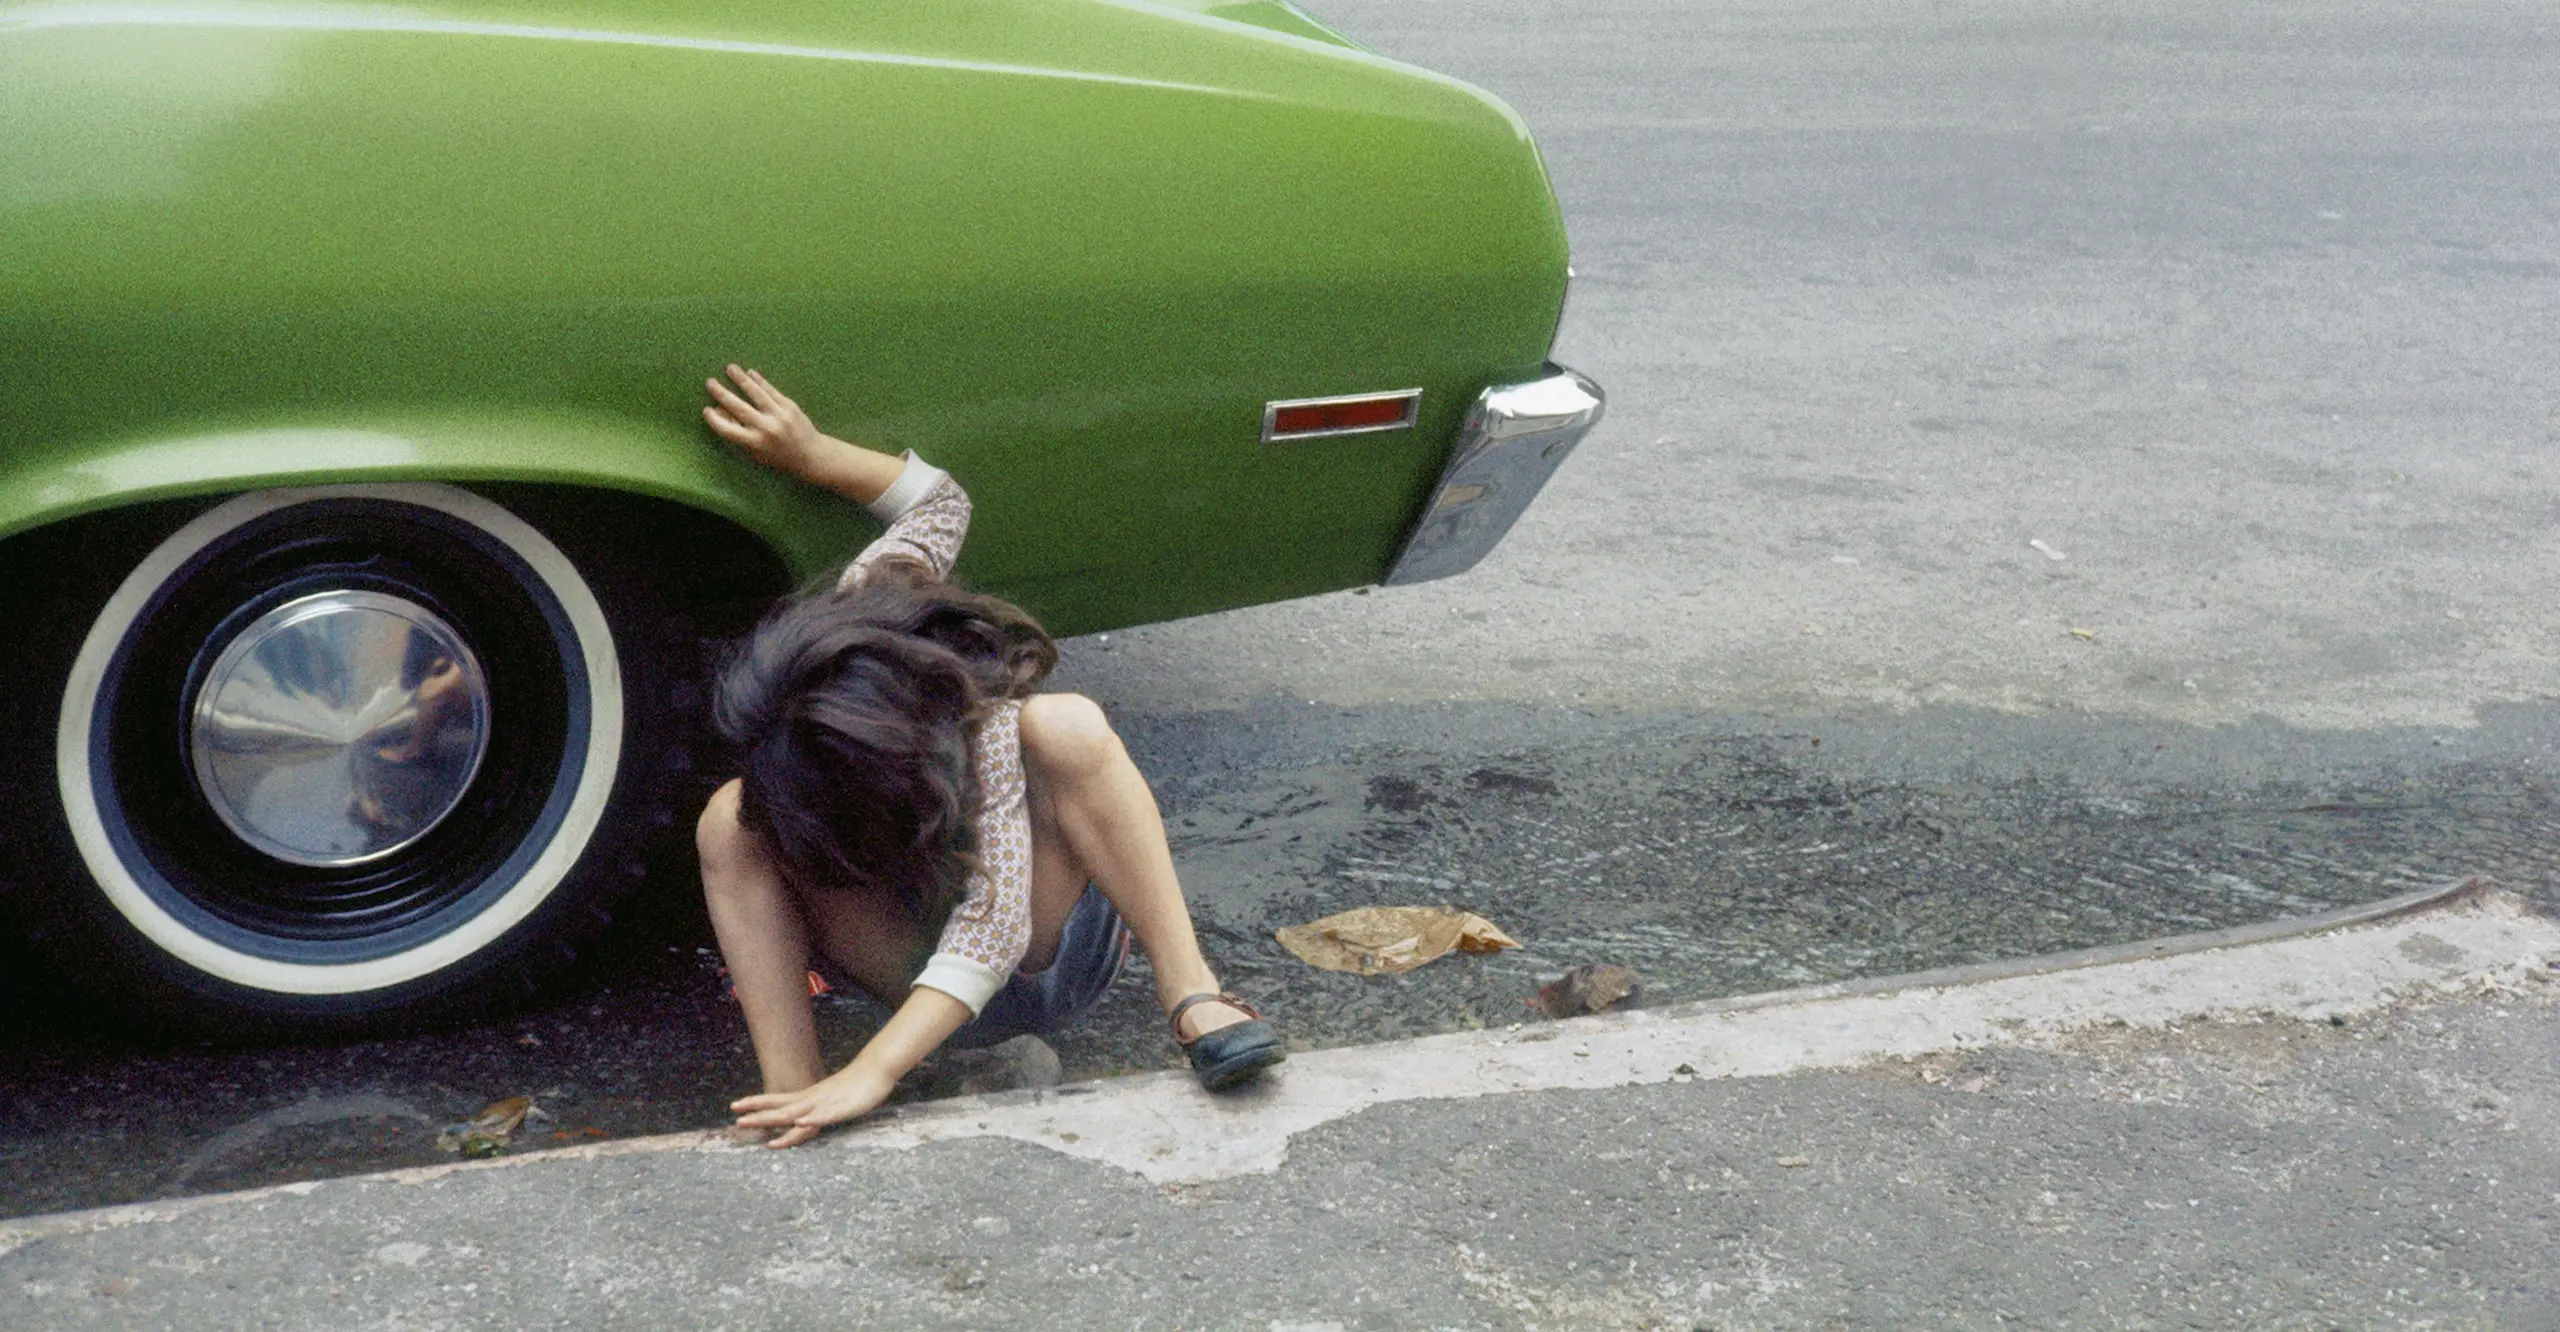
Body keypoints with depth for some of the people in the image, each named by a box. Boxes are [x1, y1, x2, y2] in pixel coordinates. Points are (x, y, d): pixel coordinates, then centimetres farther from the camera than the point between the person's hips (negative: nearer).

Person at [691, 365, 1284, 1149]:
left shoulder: (980, 725, -35)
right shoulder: (849, 624, -19)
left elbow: (996, 921, -43)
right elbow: (941, 500, -2)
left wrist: (871, 1074, -51)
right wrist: (811, 455, -9)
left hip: (1044, 958, -5)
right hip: (919, 964, 5)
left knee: (1067, 727, -37)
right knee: (729, 821, -24)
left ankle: (1190, 996, -35)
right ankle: (791, 1090, -34)